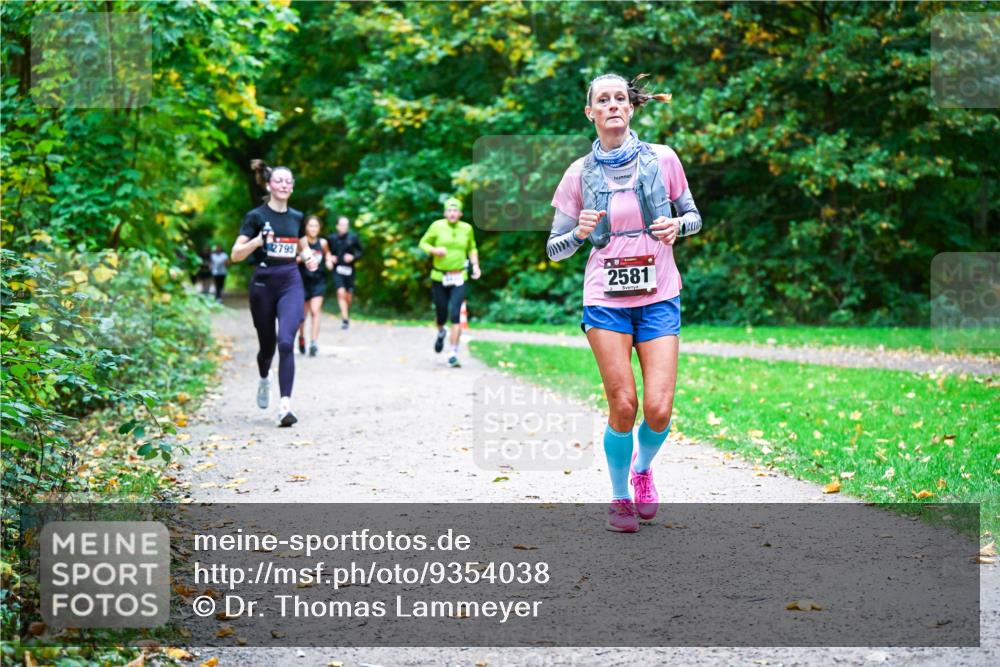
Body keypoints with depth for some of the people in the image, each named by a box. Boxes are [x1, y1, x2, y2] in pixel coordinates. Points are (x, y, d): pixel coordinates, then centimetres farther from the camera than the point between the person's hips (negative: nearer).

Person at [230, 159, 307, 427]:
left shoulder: (296, 217, 9)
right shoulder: (256, 216, -3)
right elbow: (235, 255, -7)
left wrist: (308, 258, 5)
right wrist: (258, 240, -23)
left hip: (291, 284, 2)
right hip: (263, 284, -2)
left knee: (286, 341, -17)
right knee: (267, 345, 10)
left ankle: (285, 406, -21)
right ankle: (264, 380, 46)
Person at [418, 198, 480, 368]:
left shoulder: (467, 228, 2)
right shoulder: (437, 226, -5)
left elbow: (472, 248, 18)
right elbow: (423, 243, 5)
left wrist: (475, 265, 4)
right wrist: (434, 250, -15)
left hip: (459, 278, 0)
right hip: (439, 277, 0)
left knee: (455, 315, -12)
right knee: (441, 313, 9)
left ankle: (453, 353, -10)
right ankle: (441, 333, 47)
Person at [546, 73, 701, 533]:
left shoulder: (661, 159, 2)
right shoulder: (580, 174, 2)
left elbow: (694, 216, 13)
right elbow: (554, 249, 6)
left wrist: (677, 226, -9)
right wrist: (580, 232, -15)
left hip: (658, 298, 1)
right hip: (606, 300, 0)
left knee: (658, 409, -9)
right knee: (623, 406, -8)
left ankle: (643, 469, 25)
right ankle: (619, 498, 15)